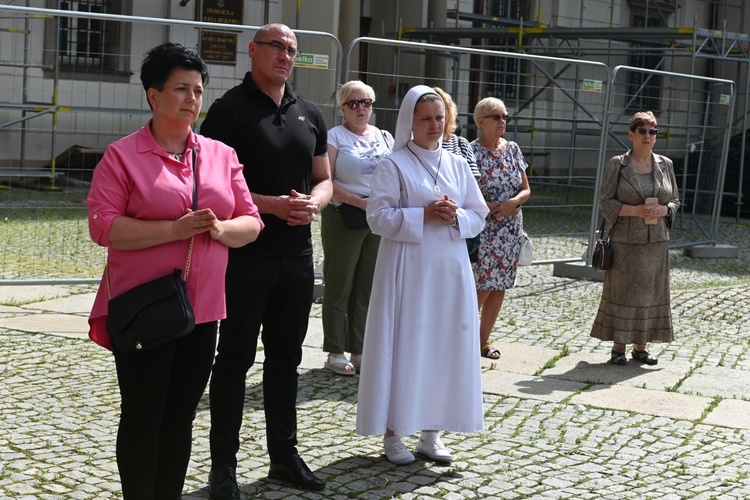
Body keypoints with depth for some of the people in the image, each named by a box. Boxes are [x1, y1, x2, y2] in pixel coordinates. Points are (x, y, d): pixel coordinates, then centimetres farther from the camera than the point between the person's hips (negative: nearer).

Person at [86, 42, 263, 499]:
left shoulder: (221, 155, 10)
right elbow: (103, 226, -13)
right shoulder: (122, 156, -4)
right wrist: (175, 229, -20)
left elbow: (251, 222, 9)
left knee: (181, 415, 12)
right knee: (143, 416, 3)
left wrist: (219, 229, -13)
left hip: (202, 308, 5)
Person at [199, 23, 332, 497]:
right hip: (245, 254, -6)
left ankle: (284, 455, 25)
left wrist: (314, 202, -6)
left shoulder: (309, 114, 11)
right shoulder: (230, 109, -6)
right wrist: (271, 205, -21)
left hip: (297, 256, 6)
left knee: (286, 358, 14)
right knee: (235, 358, 1)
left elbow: (324, 180, 17)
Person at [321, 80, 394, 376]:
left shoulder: (384, 138, 13)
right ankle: (336, 352, 7)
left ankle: (359, 351, 16)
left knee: (368, 288, 8)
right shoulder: (335, 136, -2)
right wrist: (359, 202, -18)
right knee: (339, 287, 0)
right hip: (344, 218, -5)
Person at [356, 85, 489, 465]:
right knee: (403, 347, -2)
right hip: (407, 269, -5)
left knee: (444, 346, 5)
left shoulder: (457, 166, 12)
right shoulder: (394, 165, -2)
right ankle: (393, 434, 7)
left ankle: (431, 434, 15)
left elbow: (479, 216, 12)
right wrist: (424, 215, -18)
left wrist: (456, 216, -9)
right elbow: (378, 216, -9)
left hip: (450, 269, 5)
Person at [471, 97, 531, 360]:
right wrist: (494, 208, -17)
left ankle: (483, 339, 18)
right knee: (482, 286, -10)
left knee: (500, 286, 7)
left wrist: (513, 202, -10)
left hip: (511, 229, 6)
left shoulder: (513, 149, 9)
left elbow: (526, 190, 11)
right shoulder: (472, 151, -7)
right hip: (482, 228, -6)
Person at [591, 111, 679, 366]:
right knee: (622, 292, -1)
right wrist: (635, 210, -18)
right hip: (625, 241, -4)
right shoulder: (616, 165, -2)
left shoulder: (665, 165, 9)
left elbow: (675, 200, 14)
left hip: (656, 241, 4)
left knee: (651, 292, 5)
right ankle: (618, 347, 7)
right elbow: (605, 202, -5)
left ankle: (640, 347, 15)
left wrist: (663, 210, -9)